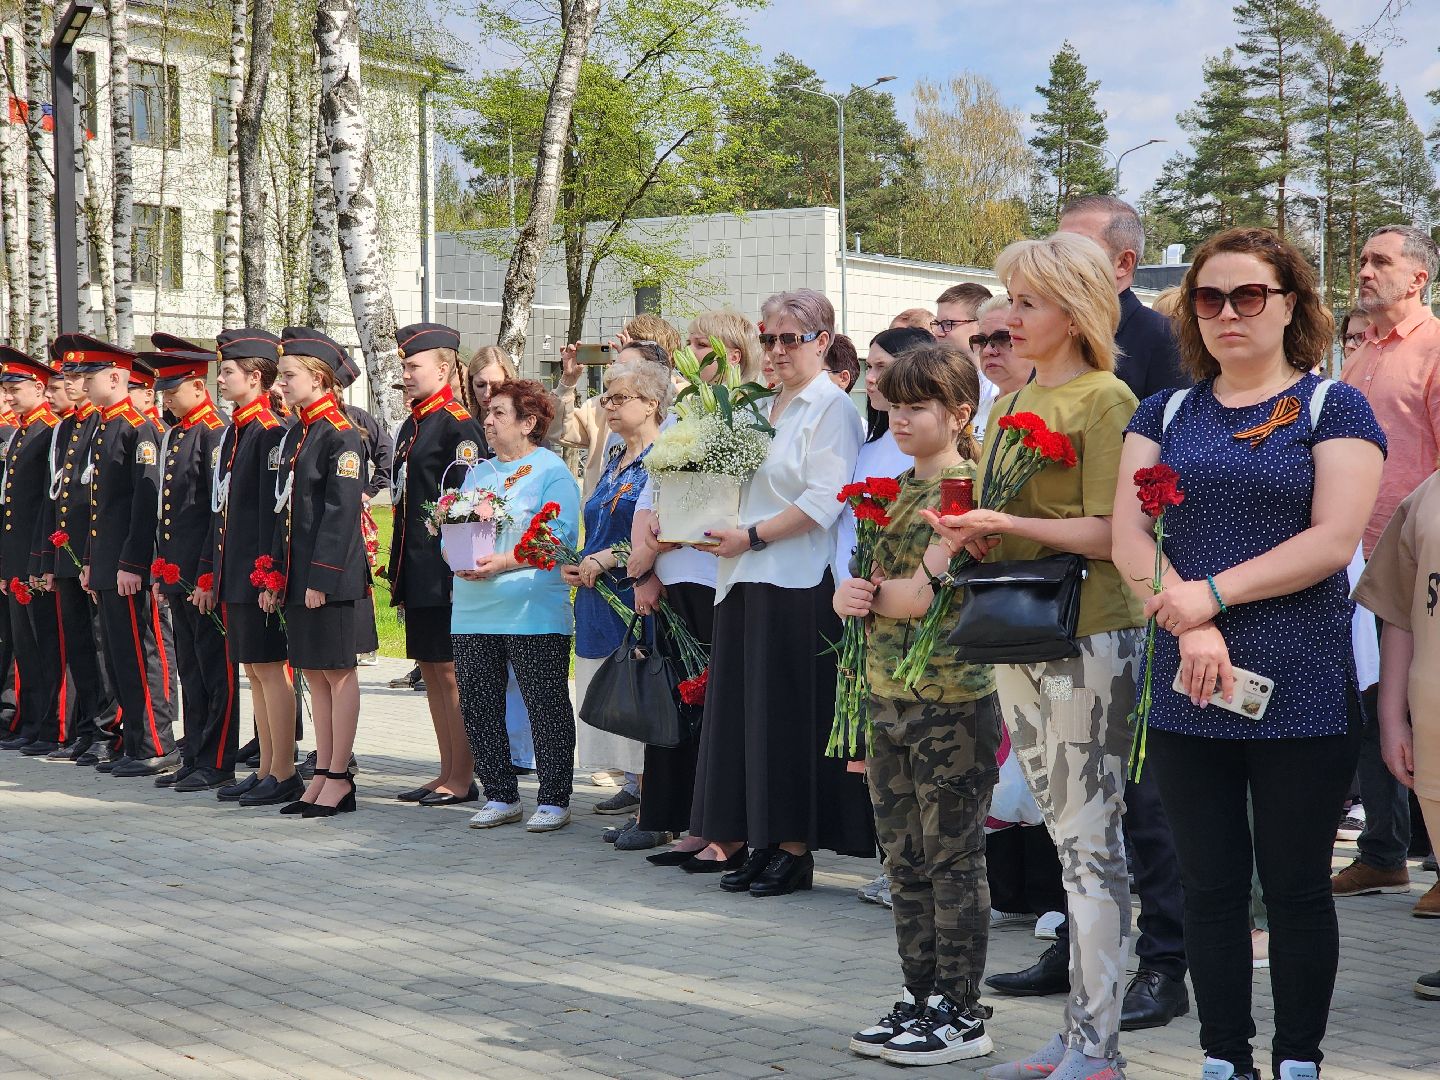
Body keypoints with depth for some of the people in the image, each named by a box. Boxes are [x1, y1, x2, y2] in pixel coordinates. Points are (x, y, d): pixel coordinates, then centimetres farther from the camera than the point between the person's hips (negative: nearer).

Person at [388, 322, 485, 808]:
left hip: (445, 570, -9)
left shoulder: (459, 425, -11)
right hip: (416, 574, 9)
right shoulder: (409, 428, 16)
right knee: (431, 672, 12)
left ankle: (463, 778, 2)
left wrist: (457, 569, -18)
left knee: (453, 673, -4)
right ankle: (447, 773, 20)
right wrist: (399, 576, 17)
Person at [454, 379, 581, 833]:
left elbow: (560, 537, -13)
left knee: (546, 707, -1)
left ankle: (554, 799, 8)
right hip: (473, 610, 7)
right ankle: (499, 796, 17)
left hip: (533, 612, -7)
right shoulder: (477, 474, 19)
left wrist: (504, 562, -22)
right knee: (478, 707, 7)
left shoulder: (551, 470, -3)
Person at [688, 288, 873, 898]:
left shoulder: (831, 406, -5)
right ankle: (759, 842, 12)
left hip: (798, 583, -8)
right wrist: (723, 532, 9)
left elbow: (824, 499, -15)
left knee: (791, 716, -5)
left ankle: (795, 849, 2)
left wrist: (752, 536, -14)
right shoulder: (766, 409, 20)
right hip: (748, 580, 8)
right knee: (749, 712, 6)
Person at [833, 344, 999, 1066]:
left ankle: (960, 1014, 9)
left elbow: (930, 593, -20)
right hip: (887, 696, 8)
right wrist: (847, 595, -7)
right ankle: (919, 998, 23)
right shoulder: (893, 489, 14)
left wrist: (870, 593, -4)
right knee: (904, 861, 13)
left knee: (952, 859, 0)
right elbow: (869, 588, 16)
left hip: (951, 699, -8)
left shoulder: (968, 486, -10)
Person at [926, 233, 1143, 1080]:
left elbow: (1112, 534, -14)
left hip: (1089, 639, -8)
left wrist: (1006, 523, -20)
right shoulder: (1012, 404, 16)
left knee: (1092, 841, -4)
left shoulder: (1104, 399, -8)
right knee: (1069, 840, 12)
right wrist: (970, 531, 0)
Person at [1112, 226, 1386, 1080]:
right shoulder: (1167, 415, 11)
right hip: (1188, 697, 3)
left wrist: (1213, 593, -17)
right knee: (1211, 887, 9)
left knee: (1297, 887, 5)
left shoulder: (1333, 407, 1)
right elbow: (1129, 535, 0)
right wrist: (1191, 629, -15)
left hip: (1303, 697, -3)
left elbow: (1334, 539, -11)